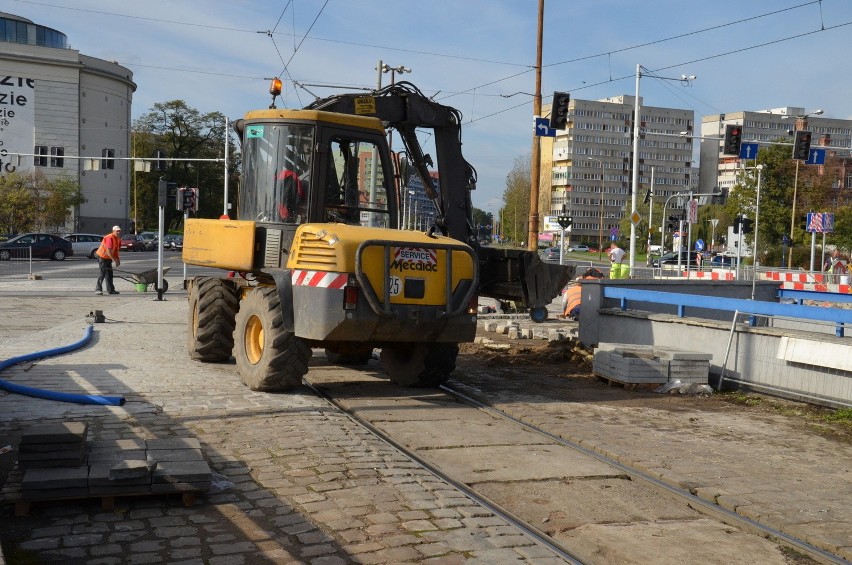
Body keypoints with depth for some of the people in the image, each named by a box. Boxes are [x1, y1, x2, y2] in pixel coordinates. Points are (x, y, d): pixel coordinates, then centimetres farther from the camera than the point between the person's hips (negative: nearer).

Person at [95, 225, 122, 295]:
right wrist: (114, 260, -30)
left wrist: (117, 259, 3)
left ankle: (110, 290, 13)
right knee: (103, 273, -12)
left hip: (109, 258, 9)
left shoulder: (118, 239, 5)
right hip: (102, 257, -9)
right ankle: (98, 289, -8)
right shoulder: (109, 238, -24)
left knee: (109, 274, 9)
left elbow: (116, 250, 14)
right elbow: (108, 251, -30)